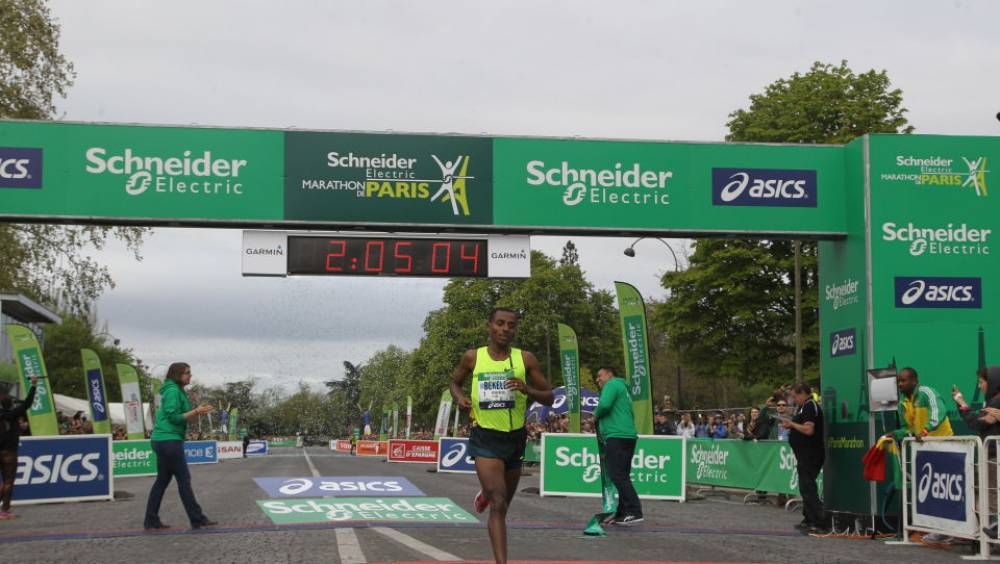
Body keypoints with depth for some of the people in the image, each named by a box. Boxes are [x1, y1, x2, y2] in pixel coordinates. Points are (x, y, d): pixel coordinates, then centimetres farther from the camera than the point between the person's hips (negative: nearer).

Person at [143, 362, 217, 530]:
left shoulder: (176, 391, 18)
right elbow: (175, 417, -18)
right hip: (169, 440, -10)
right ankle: (197, 519, -1)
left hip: (161, 441, 10)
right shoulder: (173, 391, -12)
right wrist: (196, 412, -16)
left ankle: (151, 521, 12)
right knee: (184, 479, -5)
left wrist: (198, 410, 8)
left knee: (162, 480, 11)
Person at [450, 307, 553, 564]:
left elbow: (549, 397, 1)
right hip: (485, 437, -3)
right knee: (498, 505, -15)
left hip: (515, 437, 3)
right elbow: (455, 382, 17)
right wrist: (460, 398, -5)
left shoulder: (525, 359, -2)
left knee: (504, 501, 21)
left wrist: (527, 390, -19)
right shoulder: (472, 357, -2)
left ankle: (486, 493, 57)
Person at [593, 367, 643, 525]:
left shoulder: (612, 384, -1)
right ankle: (622, 514, 10)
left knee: (617, 475, -14)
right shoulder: (623, 388, 29)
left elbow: (604, 405, -18)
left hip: (616, 436, -10)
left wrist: (596, 415, 2)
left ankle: (634, 512, -22)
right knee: (622, 476, 10)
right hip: (628, 436, 10)